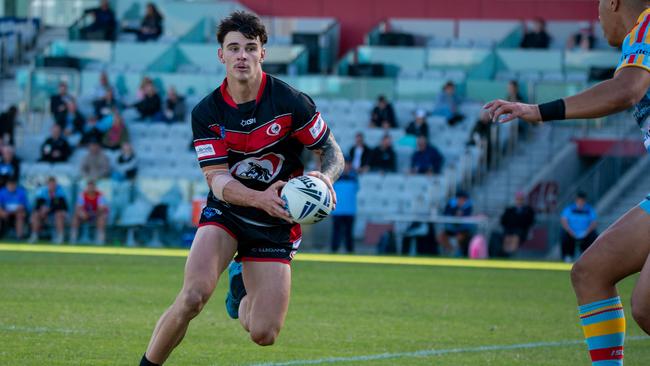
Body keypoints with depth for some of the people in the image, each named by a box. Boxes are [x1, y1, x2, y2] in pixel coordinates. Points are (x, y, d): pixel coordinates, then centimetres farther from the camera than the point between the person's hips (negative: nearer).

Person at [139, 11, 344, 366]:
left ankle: (243, 287, 32)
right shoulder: (206, 113, -9)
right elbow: (217, 179, -15)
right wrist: (260, 198, -35)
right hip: (225, 213, 0)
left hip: (276, 223, 0)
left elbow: (332, 151, -3)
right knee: (193, 296, -28)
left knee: (264, 334, -5)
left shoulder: (291, 102, -12)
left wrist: (325, 177, -28)